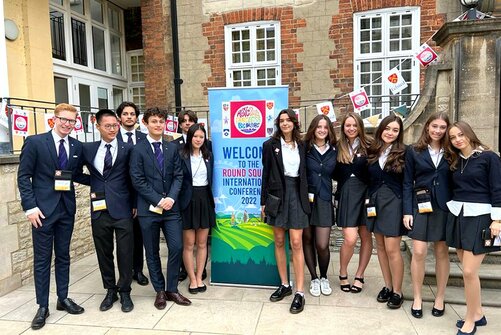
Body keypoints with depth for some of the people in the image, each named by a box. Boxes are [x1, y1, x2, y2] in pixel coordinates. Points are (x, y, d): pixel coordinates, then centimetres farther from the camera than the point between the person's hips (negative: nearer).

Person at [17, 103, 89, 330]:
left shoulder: (77, 146, 5)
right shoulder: (35, 142, -6)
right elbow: (23, 176, -6)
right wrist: (30, 206, -12)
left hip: (67, 208, 4)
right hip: (43, 209, -4)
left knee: (63, 255, 14)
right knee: (42, 258, 6)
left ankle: (63, 299, 28)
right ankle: (43, 306, 19)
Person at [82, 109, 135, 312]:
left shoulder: (127, 149, -1)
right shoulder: (88, 149, 7)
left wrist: (134, 204, -1)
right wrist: (93, 183, 4)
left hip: (122, 209, -3)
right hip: (99, 210, 3)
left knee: (125, 253, 4)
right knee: (104, 253, 13)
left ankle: (125, 292, 21)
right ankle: (110, 291, 30)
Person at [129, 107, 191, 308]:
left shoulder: (172, 148, 9)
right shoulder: (138, 150, -2)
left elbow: (178, 176, 4)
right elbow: (137, 180, -8)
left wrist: (171, 197, -11)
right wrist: (158, 200, -13)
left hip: (171, 207, 3)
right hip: (149, 208, -2)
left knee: (177, 247, 0)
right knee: (152, 252, 9)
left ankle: (172, 289, 18)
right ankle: (160, 291, 25)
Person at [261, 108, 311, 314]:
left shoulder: (301, 146, 8)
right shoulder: (270, 145, 2)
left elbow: (304, 174, 11)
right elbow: (266, 174, 2)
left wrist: (305, 198, 6)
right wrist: (264, 201, 0)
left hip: (296, 194, 0)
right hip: (277, 194, 0)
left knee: (296, 243, -4)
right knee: (279, 241, 8)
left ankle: (299, 292, 3)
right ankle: (284, 285, 23)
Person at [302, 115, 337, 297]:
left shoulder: (334, 151, 7)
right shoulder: (305, 148, -3)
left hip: (324, 200, 1)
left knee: (322, 245, -1)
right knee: (307, 240, 8)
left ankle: (324, 277, 25)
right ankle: (314, 278, 26)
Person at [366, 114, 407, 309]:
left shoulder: (404, 153, -5)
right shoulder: (372, 152, 5)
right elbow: (368, 179, 9)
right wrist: (368, 201, 3)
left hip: (394, 202, -4)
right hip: (375, 202, 4)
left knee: (392, 248, -4)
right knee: (380, 245, 11)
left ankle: (397, 292, 13)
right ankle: (387, 286, 26)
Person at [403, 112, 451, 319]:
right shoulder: (414, 151, 2)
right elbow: (407, 183, 0)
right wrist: (407, 211, -6)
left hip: (445, 207, 2)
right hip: (421, 206, -1)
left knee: (442, 253, 8)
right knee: (418, 253, -2)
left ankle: (440, 298, 24)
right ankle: (417, 298, 14)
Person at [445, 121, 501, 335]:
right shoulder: (455, 161, 12)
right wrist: (453, 210, 12)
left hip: (479, 217, -5)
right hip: (457, 216, 6)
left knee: (469, 271, -8)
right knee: (467, 270, 10)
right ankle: (477, 313, 27)